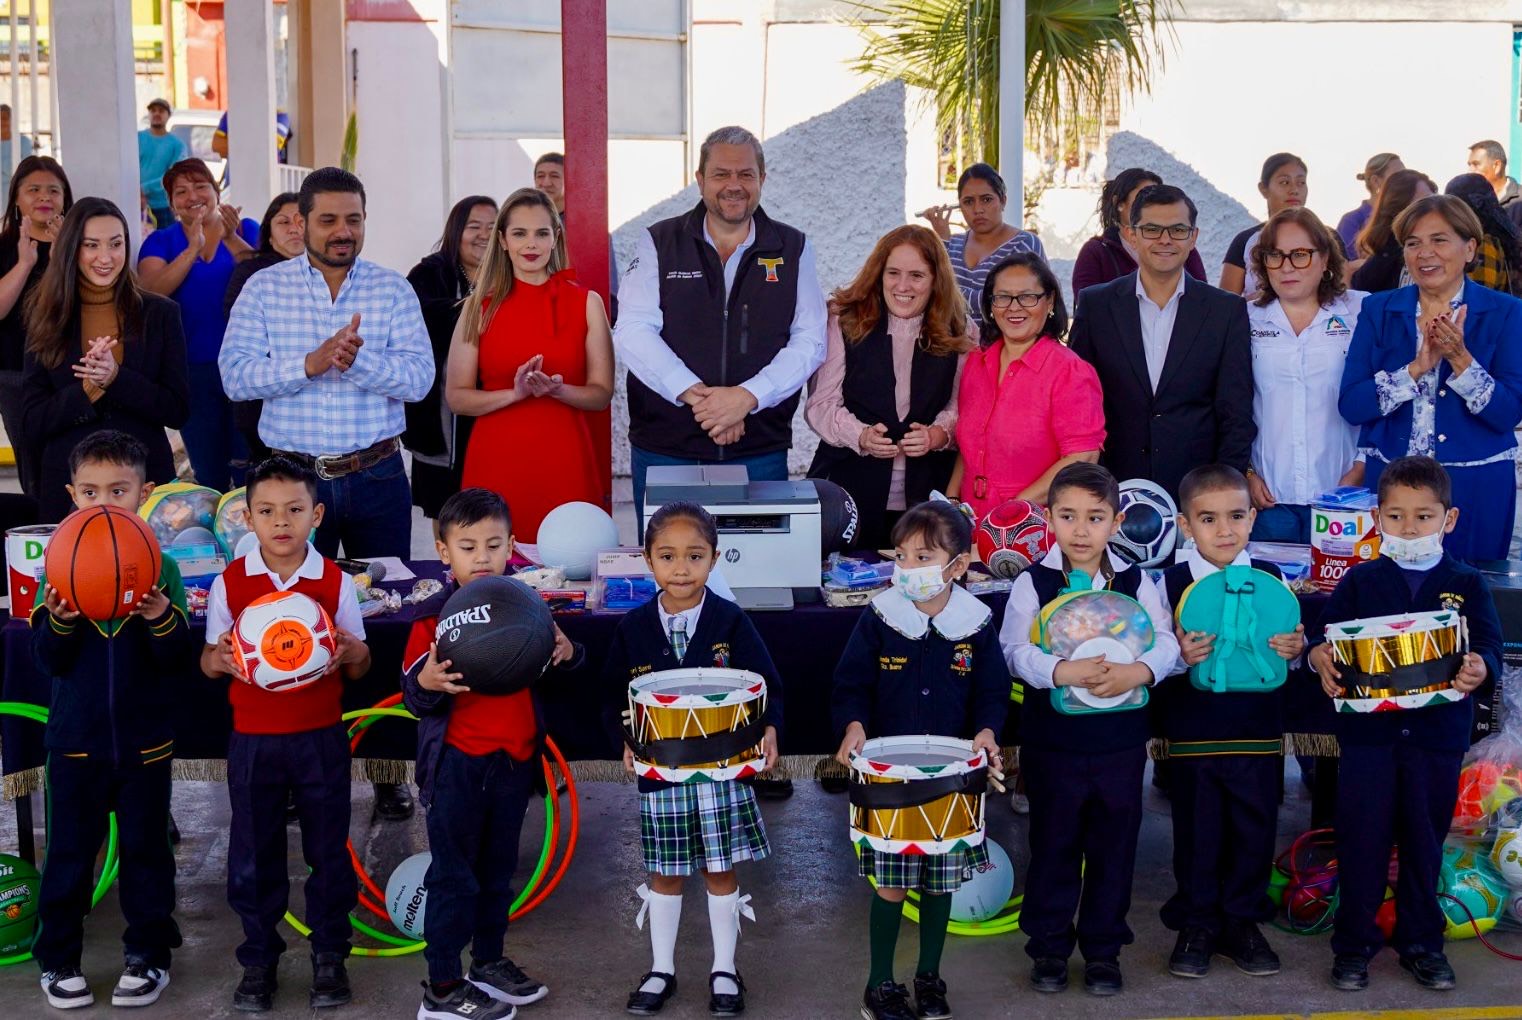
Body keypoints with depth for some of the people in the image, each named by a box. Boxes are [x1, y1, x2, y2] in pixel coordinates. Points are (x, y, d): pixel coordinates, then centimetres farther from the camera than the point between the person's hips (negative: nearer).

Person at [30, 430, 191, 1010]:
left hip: (144, 739, 0)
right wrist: (61, 620, -24)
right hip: (76, 739, 1)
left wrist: (161, 619, -26)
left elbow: (178, 661, -7)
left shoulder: (160, 569, -5)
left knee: (146, 849, 10)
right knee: (69, 852, 9)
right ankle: (58, 957, 23)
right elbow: (49, 660, -5)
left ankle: (149, 955, 23)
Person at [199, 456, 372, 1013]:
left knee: (328, 849, 7)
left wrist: (351, 653, -20)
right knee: (254, 854, 8)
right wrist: (218, 659, -18)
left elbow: (359, 666, 3)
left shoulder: (335, 582, -3)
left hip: (321, 737, 0)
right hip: (253, 740, 0)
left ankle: (330, 955, 23)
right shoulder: (230, 583, -2)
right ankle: (259, 959, 23)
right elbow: (210, 660, 5)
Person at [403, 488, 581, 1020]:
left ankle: (489, 963, 34)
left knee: (498, 870, 18)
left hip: (514, 759, 5)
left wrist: (566, 654, -9)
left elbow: (550, 675, 13)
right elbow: (414, 698, -8)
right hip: (458, 763, -4)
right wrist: (426, 682, -31)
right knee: (454, 877, 2)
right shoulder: (434, 616, -8)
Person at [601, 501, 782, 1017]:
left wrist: (769, 730, -21)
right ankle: (661, 970, 27)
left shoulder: (731, 622, -6)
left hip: (723, 770, -1)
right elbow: (614, 697, 7)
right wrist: (625, 742, -8)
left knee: (721, 872, 9)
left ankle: (724, 970, 24)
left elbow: (766, 687, -4)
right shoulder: (633, 628, -1)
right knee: (664, 873, 12)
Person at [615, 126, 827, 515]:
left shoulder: (793, 249, 7)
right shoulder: (658, 243, 5)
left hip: (760, 452, 1)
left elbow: (809, 341, -1)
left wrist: (747, 397, -17)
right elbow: (634, 331, -7)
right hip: (664, 450, -1)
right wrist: (696, 394, -20)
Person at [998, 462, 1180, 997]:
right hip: (1052, 738, -1)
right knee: (1053, 844, 10)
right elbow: (1016, 651, -13)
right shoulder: (1032, 583, -5)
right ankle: (1049, 946, 24)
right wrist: (1065, 671, -29)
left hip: (1121, 740, 2)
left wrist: (1136, 672, -25)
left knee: (1114, 846, 10)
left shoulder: (1136, 582, 1)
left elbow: (1165, 644, -5)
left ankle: (1104, 948, 25)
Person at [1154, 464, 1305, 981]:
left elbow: (1290, 649, 9)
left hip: (1259, 733, 2)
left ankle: (1241, 922, 25)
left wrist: (1296, 649, -13)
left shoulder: (1271, 579, 2)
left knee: (1254, 831, 8)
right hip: (1192, 736, -2)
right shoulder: (1171, 583, -3)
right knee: (1197, 832, 7)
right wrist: (1182, 657, -23)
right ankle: (1196, 924, 22)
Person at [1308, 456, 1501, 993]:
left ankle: (1422, 942, 25)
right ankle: (1354, 941, 16)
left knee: (1425, 840, 11)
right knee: (1362, 837, 3)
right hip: (1368, 729, 0)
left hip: (1438, 733, 0)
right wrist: (1318, 655, -22)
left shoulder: (1467, 585, 4)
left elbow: (1489, 647, -3)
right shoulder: (1360, 581, 5)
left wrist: (1480, 670, -26)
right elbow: (1327, 633, 1)